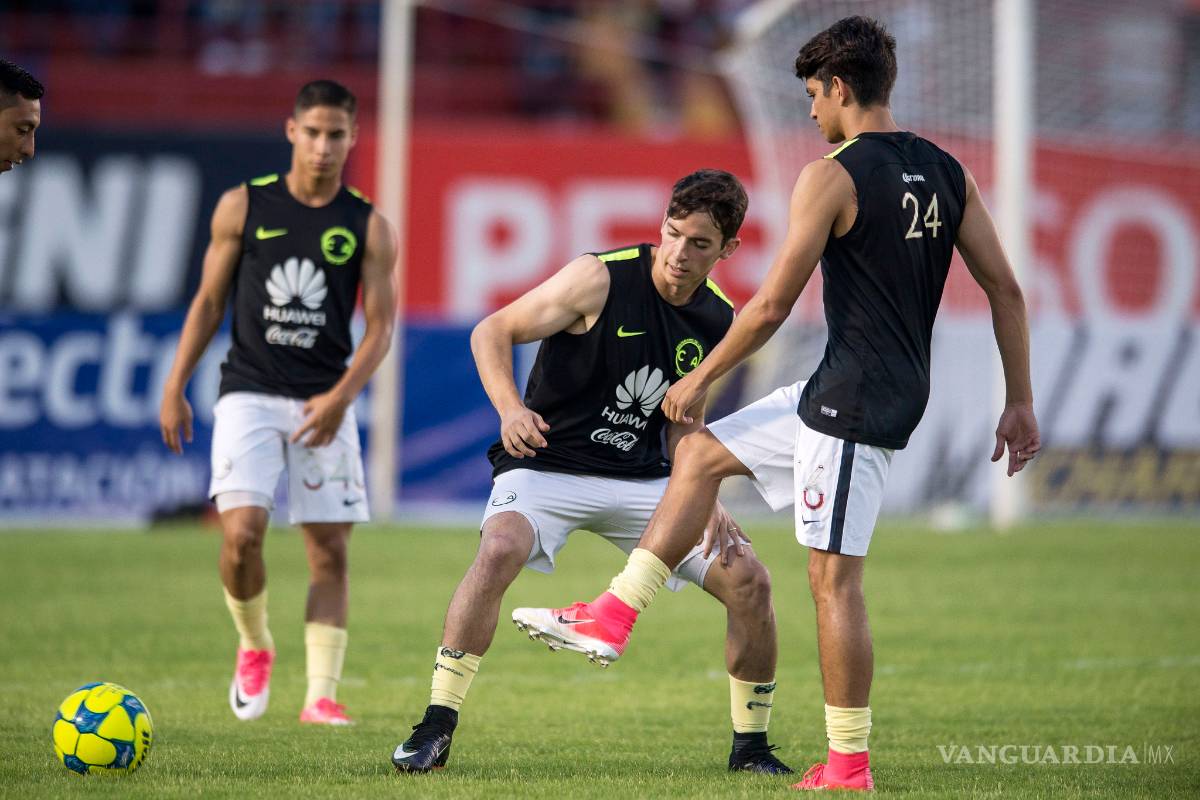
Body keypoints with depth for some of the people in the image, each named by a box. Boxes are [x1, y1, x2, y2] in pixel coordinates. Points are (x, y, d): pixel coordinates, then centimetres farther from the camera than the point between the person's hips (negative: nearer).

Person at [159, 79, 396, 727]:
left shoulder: (368, 227, 2)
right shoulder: (243, 207, 2)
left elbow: (379, 326, 1)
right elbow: (208, 302, 8)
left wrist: (339, 398, -14)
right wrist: (174, 388, 3)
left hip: (325, 403, 1)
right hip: (250, 395, -1)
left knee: (330, 549, -2)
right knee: (241, 534, -17)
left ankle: (321, 695, 3)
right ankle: (254, 647, 10)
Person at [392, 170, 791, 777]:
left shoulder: (718, 321, 2)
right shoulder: (601, 278, -15)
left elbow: (684, 423, 13)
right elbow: (492, 332, -10)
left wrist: (703, 498, -5)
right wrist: (511, 409, -28)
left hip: (642, 478, 5)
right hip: (546, 463, -5)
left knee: (748, 580, -7)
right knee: (500, 549, -35)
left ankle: (750, 747, 12)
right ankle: (435, 730, -26)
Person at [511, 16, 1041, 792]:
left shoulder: (832, 177, -15)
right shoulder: (946, 172, 7)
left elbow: (771, 306, -13)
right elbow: (1006, 290, 6)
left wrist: (700, 379, 0)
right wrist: (1020, 403, 11)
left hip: (854, 401, -9)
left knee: (835, 578, -3)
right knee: (702, 453, 18)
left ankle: (849, 762, 0)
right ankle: (614, 616, 20)